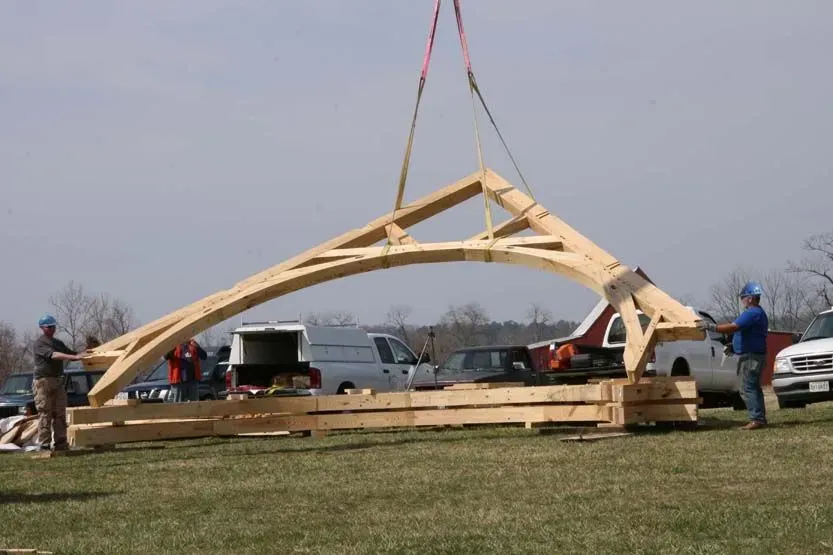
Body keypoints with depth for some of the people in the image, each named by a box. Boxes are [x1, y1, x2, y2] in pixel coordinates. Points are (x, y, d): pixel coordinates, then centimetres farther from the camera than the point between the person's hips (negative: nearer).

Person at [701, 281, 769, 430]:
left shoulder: (752, 313, -17)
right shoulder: (758, 313, 18)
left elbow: (733, 327, -25)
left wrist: (711, 327, -21)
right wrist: (733, 346, 23)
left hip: (751, 356, -11)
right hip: (754, 355, 11)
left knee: (747, 388, -11)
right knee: (754, 387, 15)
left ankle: (756, 419, -15)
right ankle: (760, 418, 18)